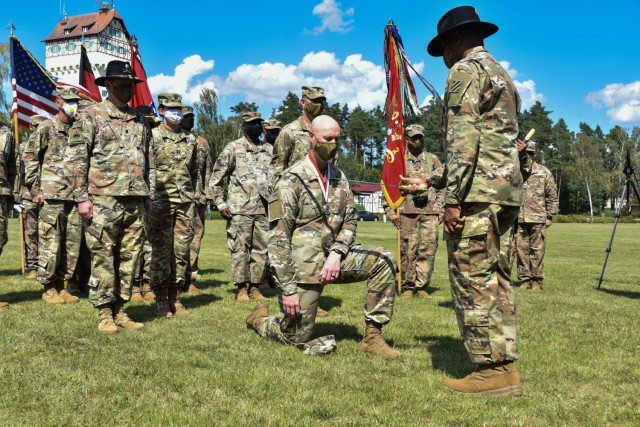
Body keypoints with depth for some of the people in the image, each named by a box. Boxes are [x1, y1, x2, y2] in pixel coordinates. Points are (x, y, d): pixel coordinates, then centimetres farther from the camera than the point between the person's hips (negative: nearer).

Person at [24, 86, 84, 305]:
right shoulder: (46, 128, 1)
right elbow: (29, 157, -2)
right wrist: (35, 189, -7)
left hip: (75, 196, 5)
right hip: (52, 196, -5)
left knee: (72, 244, 6)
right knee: (50, 244, -3)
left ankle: (62, 285, 17)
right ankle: (49, 289, 7)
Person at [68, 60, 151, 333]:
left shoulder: (138, 121, 18)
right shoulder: (92, 117, 0)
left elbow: (148, 161, 22)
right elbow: (77, 159, -5)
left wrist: (148, 195, 16)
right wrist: (82, 197, -10)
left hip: (135, 202, 6)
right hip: (103, 200, -5)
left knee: (130, 258, 7)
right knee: (103, 257, -2)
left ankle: (120, 310, 16)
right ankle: (105, 313, 7)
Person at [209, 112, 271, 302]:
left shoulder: (269, 150, 12)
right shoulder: (233, 148, 0)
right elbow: (216, 178, 0)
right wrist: (220, 204, -6)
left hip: (263, 209, 4)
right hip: (239, 209, -4)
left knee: (261, 249, 6)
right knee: (240, 249, -2)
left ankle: (255, 287, 15)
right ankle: (241, 288, 7)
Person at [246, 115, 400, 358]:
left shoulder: (339, 178, 9)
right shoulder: (292, 181, -11)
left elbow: (350, 221, 8)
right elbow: (278, 238, -15)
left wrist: (337, 254, -13)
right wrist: (288, 288, -18)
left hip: (333, 259, 6)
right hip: (304, 268, -6)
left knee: (383, 261, -13)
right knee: (297, 338, -2)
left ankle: (372, 337, -6)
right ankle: (259, 319, 31)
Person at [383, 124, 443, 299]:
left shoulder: (433, 160, 15)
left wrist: (441, 210, 5)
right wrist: (391, 211, -5)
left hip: (430, 212, 2)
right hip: (407, 211, -2)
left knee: (428, 250, -2)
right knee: (408, 251, -1)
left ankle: (421, 286, 5)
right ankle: (407, 287, 8)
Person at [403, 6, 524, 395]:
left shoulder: (466, 70, -3)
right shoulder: (503, 75, 26)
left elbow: (464, 139, -17)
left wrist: (453, 198, -19)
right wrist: (429, 182, 27)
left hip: (478, 193, -9)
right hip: (508, 190, 9)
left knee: (473, 280, -6)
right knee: (497, 280, 10)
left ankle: (492, 370, -4)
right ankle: (506, 366, 12)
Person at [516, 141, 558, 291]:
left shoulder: (544, 173, 4)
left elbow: (552, 196, 4)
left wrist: (550, 216, -1)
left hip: (538, 218, -2)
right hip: (519, 218, 2)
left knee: (537, 250, 1)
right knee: (522, 249, 5)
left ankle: (536, 281, 8)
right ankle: (524, 279, 13)